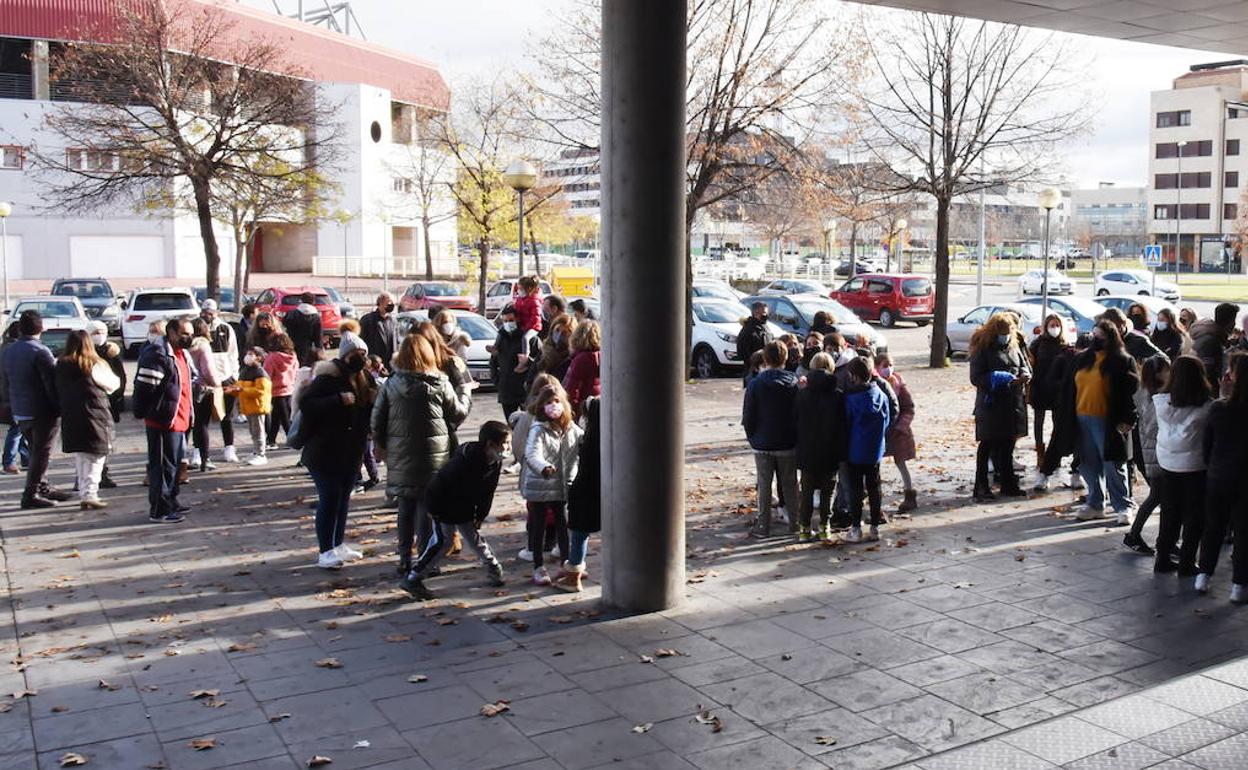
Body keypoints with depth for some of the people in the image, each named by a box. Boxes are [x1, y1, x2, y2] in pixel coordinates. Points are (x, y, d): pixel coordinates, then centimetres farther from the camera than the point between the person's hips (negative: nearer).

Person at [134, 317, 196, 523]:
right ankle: (159, 510, 1)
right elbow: (144, 387, -21)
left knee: (175, 462, 20)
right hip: (163, 421, -10)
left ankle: (171, 502, 33)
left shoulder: (182, 354, 16)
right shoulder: (158, 355, -17)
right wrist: (143, 413, -18)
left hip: (178, 421, 10)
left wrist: (189, 413, 23)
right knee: (163, 465, -5)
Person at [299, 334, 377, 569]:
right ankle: (325, 551, 0)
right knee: (330, 499, -6)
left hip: (352, 451, 7)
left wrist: (374, 400, -4)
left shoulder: (365, 378, 10)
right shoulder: (328, 377, -13)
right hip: (326, 451, -7)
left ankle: (338, 544, 26)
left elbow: (369, 414, 18)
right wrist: (338, 400, -28)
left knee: (344, 497, 14)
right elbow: (305, 404, -21)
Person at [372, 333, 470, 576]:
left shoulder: (392, 384, -1)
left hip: (400, 455, 3)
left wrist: (379, 444, 17)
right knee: (427, 507, 4)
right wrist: (465, 394, 21)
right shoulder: (440, 384, -9)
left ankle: (405, 560, 18)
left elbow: (378, 417, 3)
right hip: (433, 454, -3)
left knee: (405, 508, 13)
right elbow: (458, 413, 1)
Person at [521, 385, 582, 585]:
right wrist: (544, 467, -49)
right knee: (538, 527, 7)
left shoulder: (572, 429, 3)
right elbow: (532, 454, -30)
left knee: (564, 525, 14)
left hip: (562, 487, 5)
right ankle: (538, 567, 17)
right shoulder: (538, 430, -15)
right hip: (539, 487, -5)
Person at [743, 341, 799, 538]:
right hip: (788, 444, 2)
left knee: (764, 485, 5)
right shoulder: (794, 383, -6)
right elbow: (799, 414, -1)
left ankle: (763, 526, 7)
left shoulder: (755, 384, -10)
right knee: (789, 484, 13)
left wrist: (753, 439, 7)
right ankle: (795, 522, 20)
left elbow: (748, 417, -6)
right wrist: (796, 438, 10)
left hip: (762, 445, -1)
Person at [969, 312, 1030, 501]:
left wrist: (1025, 374, -5)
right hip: (991, 404, -6)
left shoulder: (1014, 347, 12)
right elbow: (976, 377, -13)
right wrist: (999, 379, -25)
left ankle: (1008, 484, 26)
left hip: (1013, 403, 7)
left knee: (1008, 445, 15)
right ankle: (982, 487, 3)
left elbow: (1025, 364, 19)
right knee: (988, 445, -2)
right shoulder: (982, 350, -8)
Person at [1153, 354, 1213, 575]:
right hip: (1195, 465, -4)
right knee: (1194, 515, 10)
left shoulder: (1160, 402, -9)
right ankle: (1186, 564, 12)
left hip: (1168, 463, 4)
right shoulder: (1207, 406, -17)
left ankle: (1163, 559, 22)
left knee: (1170, 513, 17)